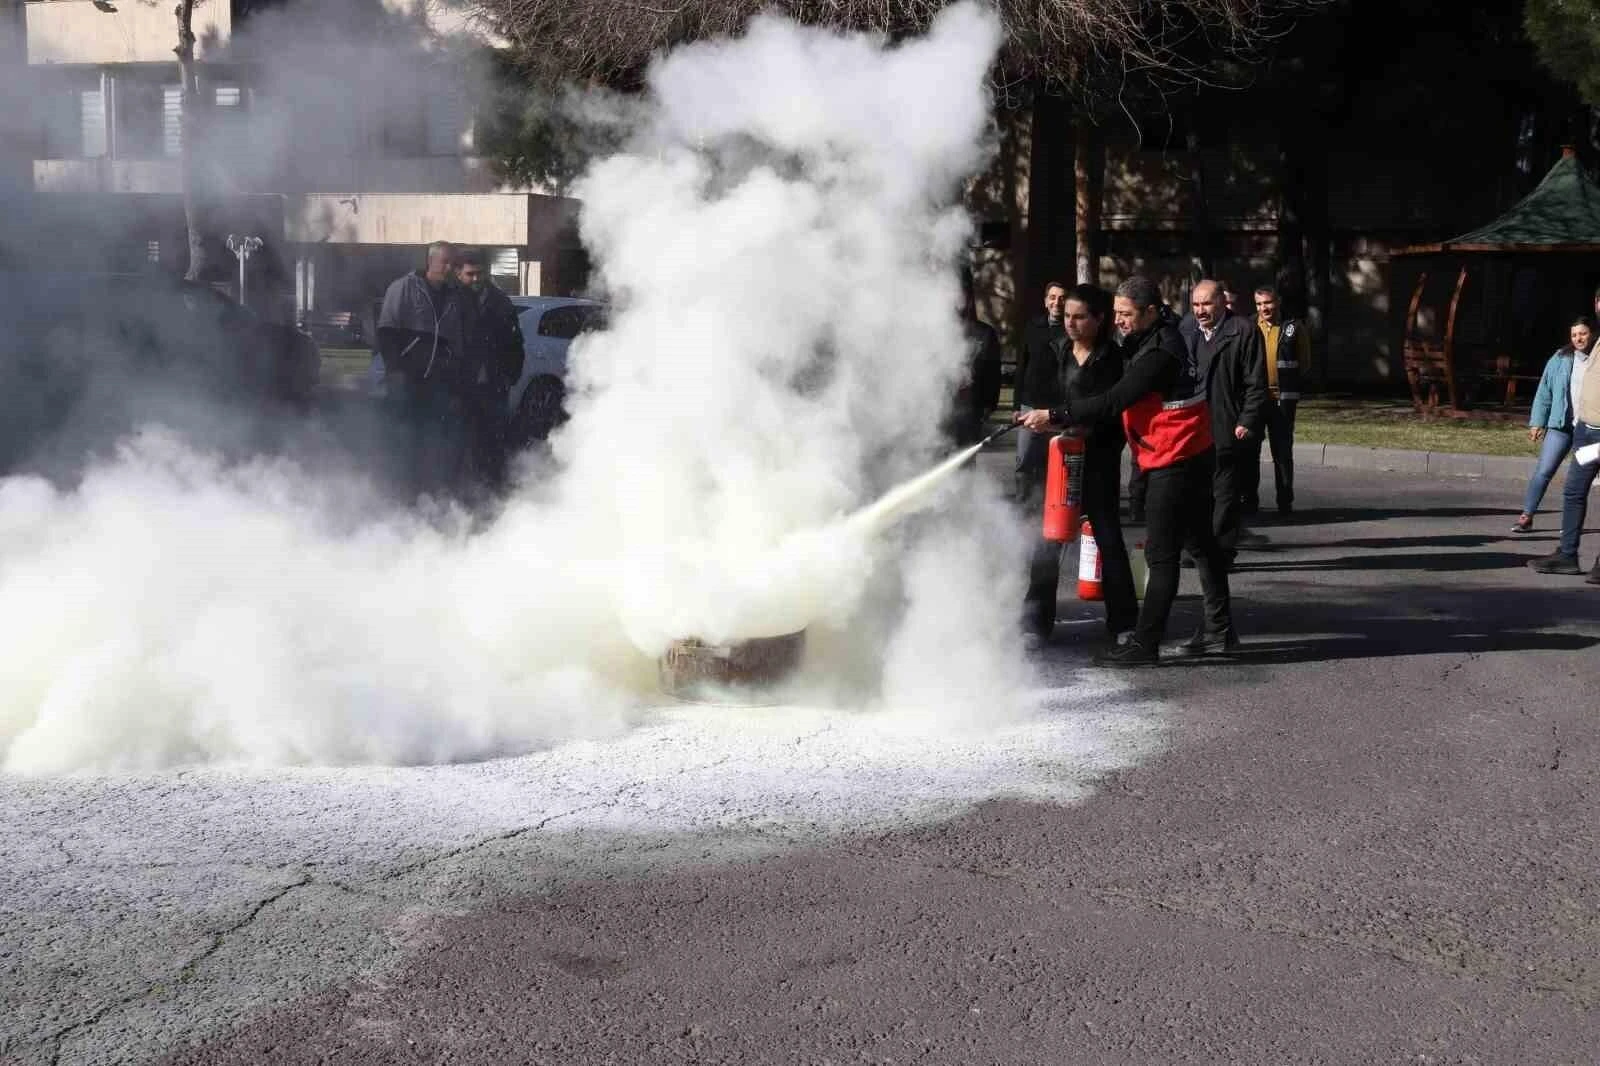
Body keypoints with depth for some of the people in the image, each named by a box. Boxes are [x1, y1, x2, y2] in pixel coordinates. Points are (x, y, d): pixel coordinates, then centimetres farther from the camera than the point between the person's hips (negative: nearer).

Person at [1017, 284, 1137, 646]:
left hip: (1097, 462, -3)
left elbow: (1111, 412, -10)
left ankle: (1123, 621, 13)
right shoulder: (1055, 352, 8)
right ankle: (1036, 621, 6)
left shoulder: (1112, 359, -4)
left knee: (1108, 537, 3)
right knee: (1046, 539, 0)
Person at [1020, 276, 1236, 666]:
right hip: (1194, 458, 11)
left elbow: (1112, 402, -26)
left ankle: (1144, 644, -5)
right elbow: (1122, 400, 15)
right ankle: (1219, 630, 27)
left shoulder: (1159, 353, -21)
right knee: (1201, 542, 17)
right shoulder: (1145, 343, 11)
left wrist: (1054, 416, -23)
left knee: (1161, 553, -8)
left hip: (1175, 462, -11)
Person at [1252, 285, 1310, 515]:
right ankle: (1247, 499, 9)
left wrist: (1291, 386, -1)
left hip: (1282, 398, -1)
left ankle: (1285, 502, 11)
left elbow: (1304, 364, 6)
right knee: (1249, 450, 2)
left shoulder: (1294, 327, 1)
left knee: (1283, 451, 5)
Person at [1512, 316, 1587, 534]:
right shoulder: (1560, 359, 3)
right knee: (1543, 471, -4)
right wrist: (1537, 422, 6)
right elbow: (1544, 392, 8)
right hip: (1561, 426, 1)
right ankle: (1527, 516, 2)